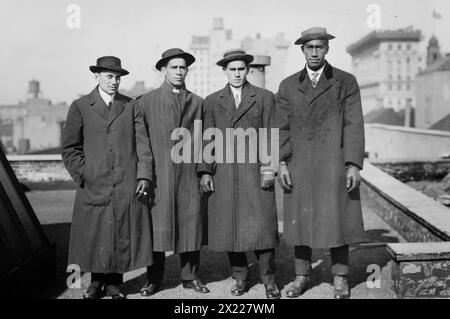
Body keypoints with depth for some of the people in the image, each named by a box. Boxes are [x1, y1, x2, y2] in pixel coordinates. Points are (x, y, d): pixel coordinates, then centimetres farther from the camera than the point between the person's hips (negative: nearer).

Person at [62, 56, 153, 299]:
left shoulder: (131, 107, 10)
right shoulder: (80, 107, 6)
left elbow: (143, 144, 7)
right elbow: (69, 148, 6)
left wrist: (143, 175, -2)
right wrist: (82, 176, -3)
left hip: (127, 187, 1)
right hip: (93, 186, -1)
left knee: (123, 236, 4)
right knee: (94, 236, 5)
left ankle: (114, 283, 19)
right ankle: (96, 282, 22)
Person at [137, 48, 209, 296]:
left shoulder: (197, 102, 13)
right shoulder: (146, 101, 7)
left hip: (188, 174, 2)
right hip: (157, 175, -2)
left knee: (190, 224, 4)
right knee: (156, 226, 0)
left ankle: (190, 277, 17)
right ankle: (153, 279, 12)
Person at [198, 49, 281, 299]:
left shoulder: (265, 98, 8)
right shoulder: (212, 101, 13)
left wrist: (269, 168, -6)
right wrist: (205, 172, 2)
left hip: (255, 172, -2)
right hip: (223, 175, 2)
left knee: (261, 227, -5)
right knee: (229, 228, 3)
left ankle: (269, 281, 9)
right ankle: (240, 277, 18)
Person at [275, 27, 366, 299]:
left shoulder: (346, 82, 3)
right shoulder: (288, 86, 9)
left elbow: (354, 126, -3)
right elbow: (282, 128, 6)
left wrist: (354, 165, -10)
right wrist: (282, 163, -4)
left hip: (335, 164, -2)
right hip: (299, 166, 2)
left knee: (337, 220, 3)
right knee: (300, 219, 7)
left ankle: (341, 279, 17)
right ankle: (302, 276, 21)